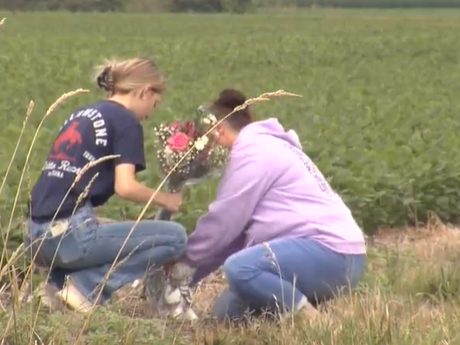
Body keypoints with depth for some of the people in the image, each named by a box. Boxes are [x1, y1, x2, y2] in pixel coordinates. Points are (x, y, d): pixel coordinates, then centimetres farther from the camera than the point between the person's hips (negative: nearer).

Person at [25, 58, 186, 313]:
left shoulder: (81, 115, 22)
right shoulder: (126, 121, -1)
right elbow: (125, 187, -13)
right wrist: (164, 200, 4)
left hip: (37, 238, 8)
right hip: (70, 234, -8)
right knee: (175, 237, -2)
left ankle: (59, 282, 11)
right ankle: (86, 284, -8)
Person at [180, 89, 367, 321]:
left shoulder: (251, 149, -8)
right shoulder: (266, 145, 22)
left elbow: (224, 221, -9)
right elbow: (237, 226, 22)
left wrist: (184, 262, 5)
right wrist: (192, 273, 20)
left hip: (331, 253, -10)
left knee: (239, 268, -30)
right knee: (227, 310, 8)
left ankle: (309, 318, -18)